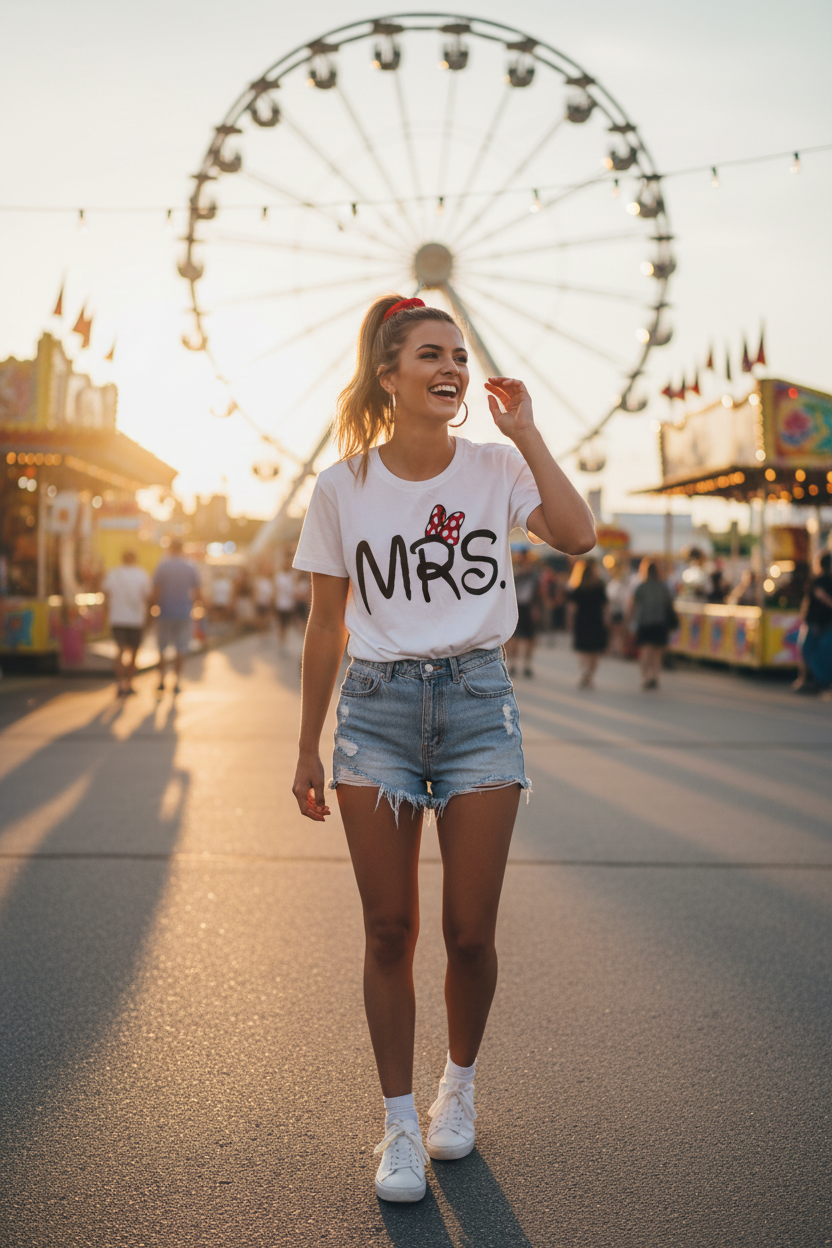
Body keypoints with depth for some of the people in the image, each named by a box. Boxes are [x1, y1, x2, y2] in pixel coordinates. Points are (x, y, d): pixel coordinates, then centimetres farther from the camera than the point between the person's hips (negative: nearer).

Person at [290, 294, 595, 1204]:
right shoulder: (342, 487, 0)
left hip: (477, 700, 0)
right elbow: (326, 627, 6)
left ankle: (459, 1083, 32)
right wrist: (308, 750, 8)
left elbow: (577, 538, -19)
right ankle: (399, 1124, 20)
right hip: (378, 706, 0)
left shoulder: (497, 467, 0)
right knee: (389, 931, 3)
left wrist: (525, 432, -12)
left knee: (470, 932, 4)